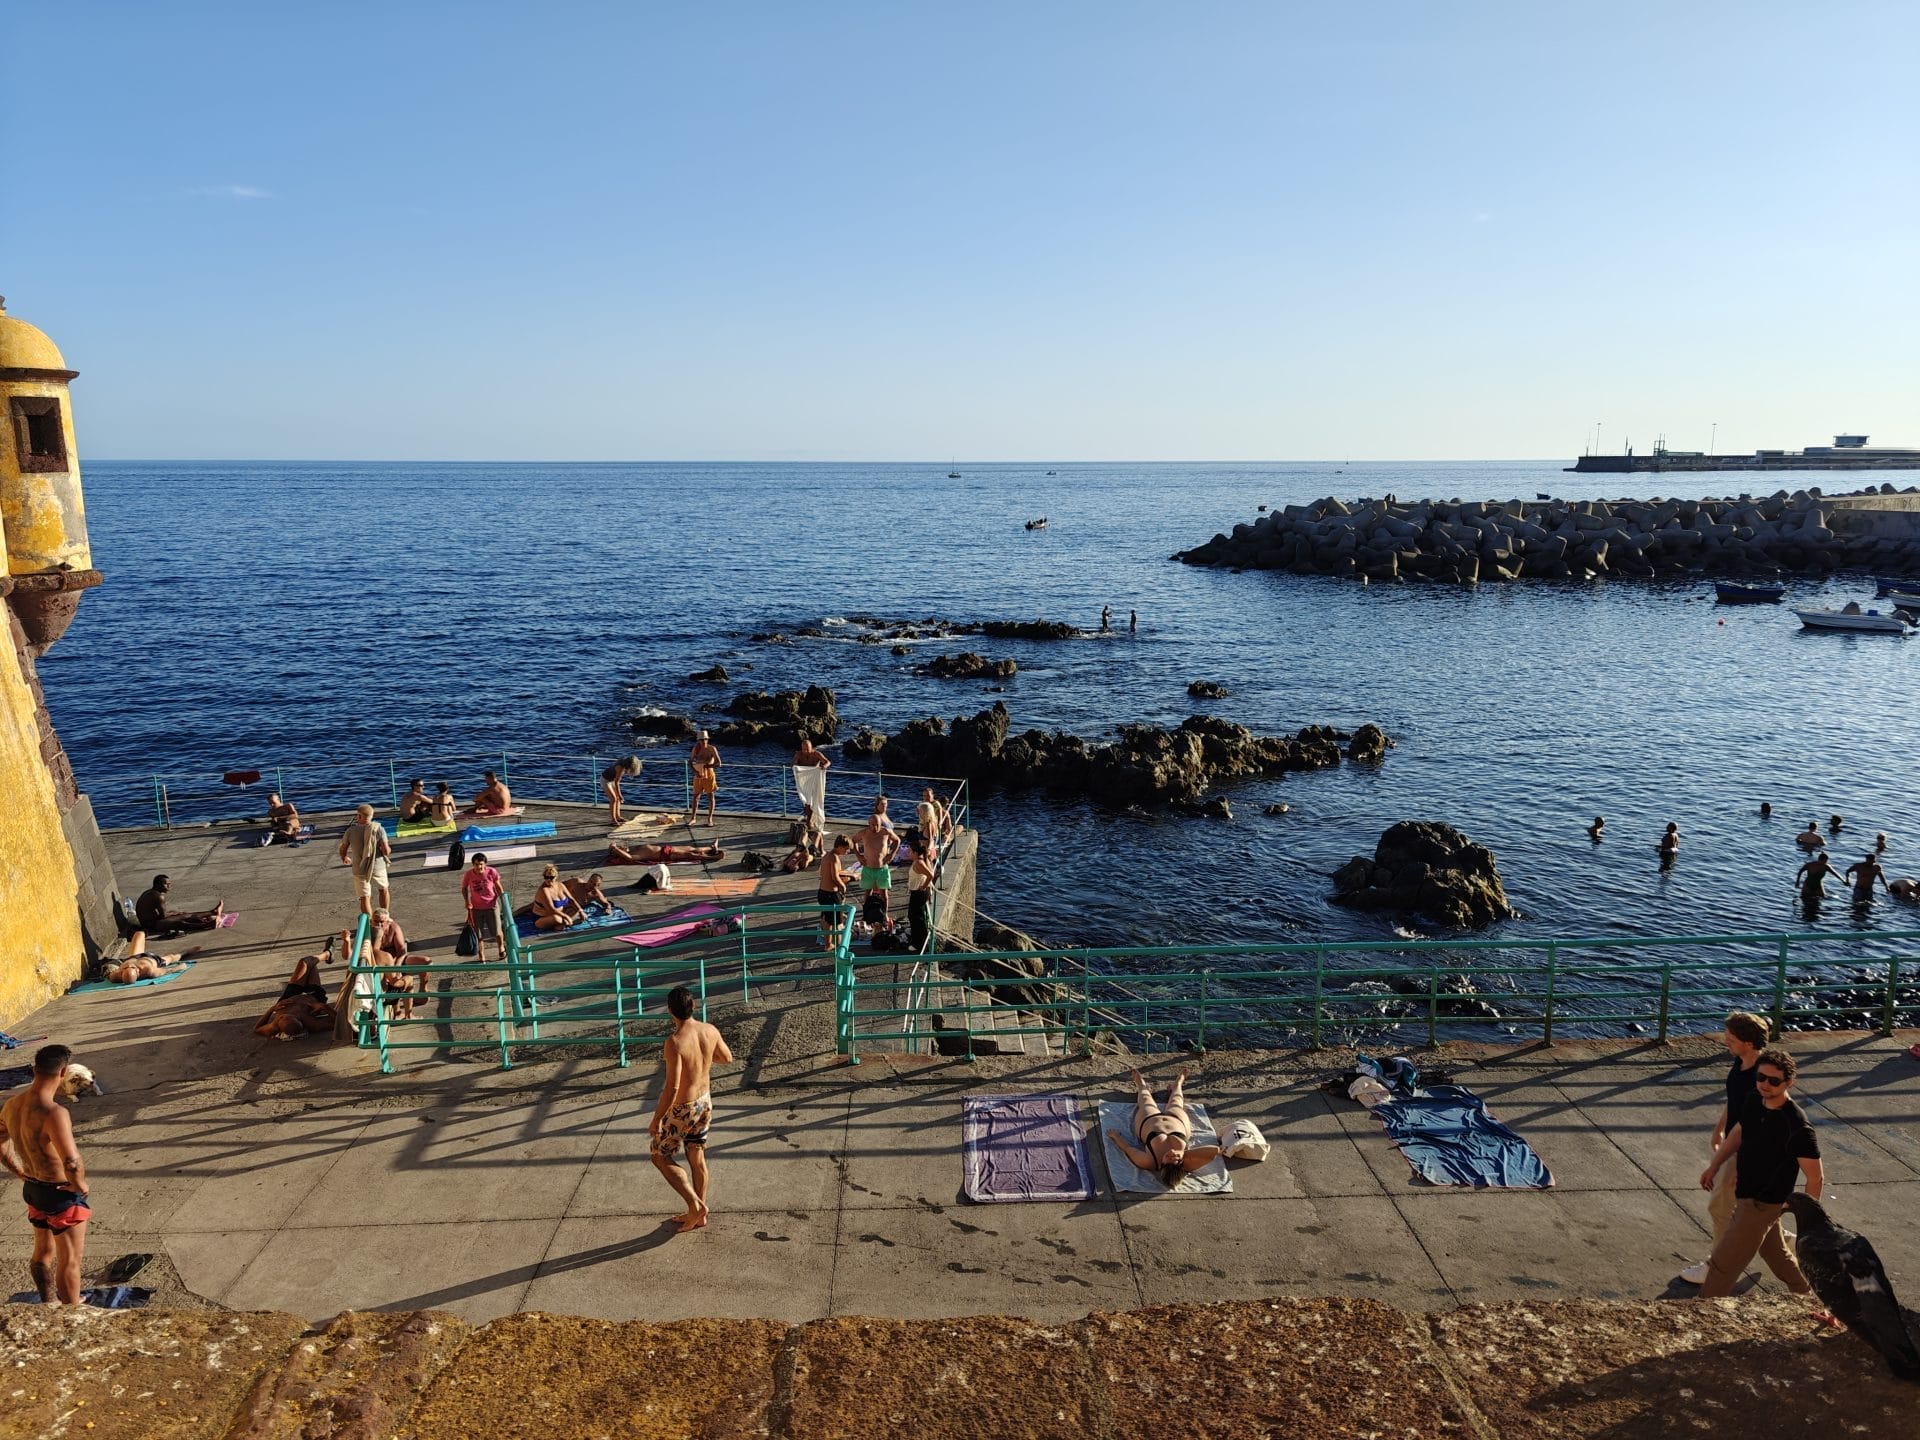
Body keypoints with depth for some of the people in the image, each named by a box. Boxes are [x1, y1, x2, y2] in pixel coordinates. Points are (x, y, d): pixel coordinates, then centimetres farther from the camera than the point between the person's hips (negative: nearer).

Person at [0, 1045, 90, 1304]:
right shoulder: (53, 1113, -32)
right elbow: (72, 1164, -39)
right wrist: (81, 1186, -20)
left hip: (33, 1188, 8)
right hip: (63, 1195, -8)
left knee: (43, 1251, 27)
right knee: (70, 1261, 9)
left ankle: (49, 1303, 46)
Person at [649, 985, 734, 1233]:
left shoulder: (674, 1042, -30)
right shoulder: (710, 1031, -10)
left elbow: (672, 1087, -29)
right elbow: (727, 1058, 7)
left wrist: (656, 1120, -18)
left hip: (681, 1109, -6)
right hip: (704, 1101, 6)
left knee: (660, 1157, 16)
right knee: (697, 1158, 21)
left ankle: (695, 1205, 10)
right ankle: (699, 1213, 33)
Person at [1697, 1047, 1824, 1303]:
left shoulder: (1797, 1126, -28)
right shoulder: (1754, 1102, -6)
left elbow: (1815, 1178, -21)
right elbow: (1737, 1134, 13)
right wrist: (1714, 1167, 18)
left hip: (1762, 1204, -8)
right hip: (1745, 1193, 8)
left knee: (1724, 1263, 1)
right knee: (1774, 1251, 27)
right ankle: (1807, 1294, 48)